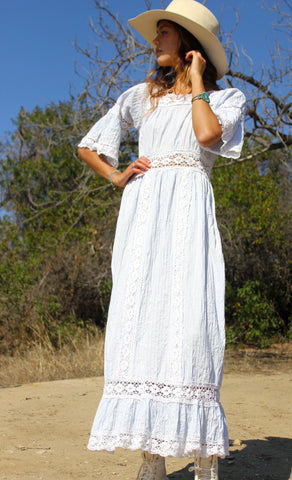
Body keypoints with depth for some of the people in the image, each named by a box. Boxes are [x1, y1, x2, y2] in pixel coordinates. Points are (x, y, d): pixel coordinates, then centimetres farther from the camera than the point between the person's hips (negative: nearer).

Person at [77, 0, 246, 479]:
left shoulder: (226, 98, 14)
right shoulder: (141, 96, 21)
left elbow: (208, 136, -10)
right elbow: (88, 145, 28)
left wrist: (196, 82, 4)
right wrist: (117, 177, 11)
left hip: (188, 209, -3)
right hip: (141, 210, 3)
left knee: (190, 314, -17)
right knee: (140, 318, -10)